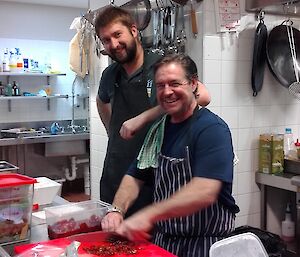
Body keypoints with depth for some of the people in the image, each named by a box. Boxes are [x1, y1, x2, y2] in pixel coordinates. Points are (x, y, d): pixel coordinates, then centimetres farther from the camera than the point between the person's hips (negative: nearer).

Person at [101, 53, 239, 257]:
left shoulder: (212, 129, -17)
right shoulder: (158, 129, 7)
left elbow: (204, 192, -29)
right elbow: (135, 177, 9)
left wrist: (147, 215, -32)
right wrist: (117, 211, -9)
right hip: (163, 240, 6)